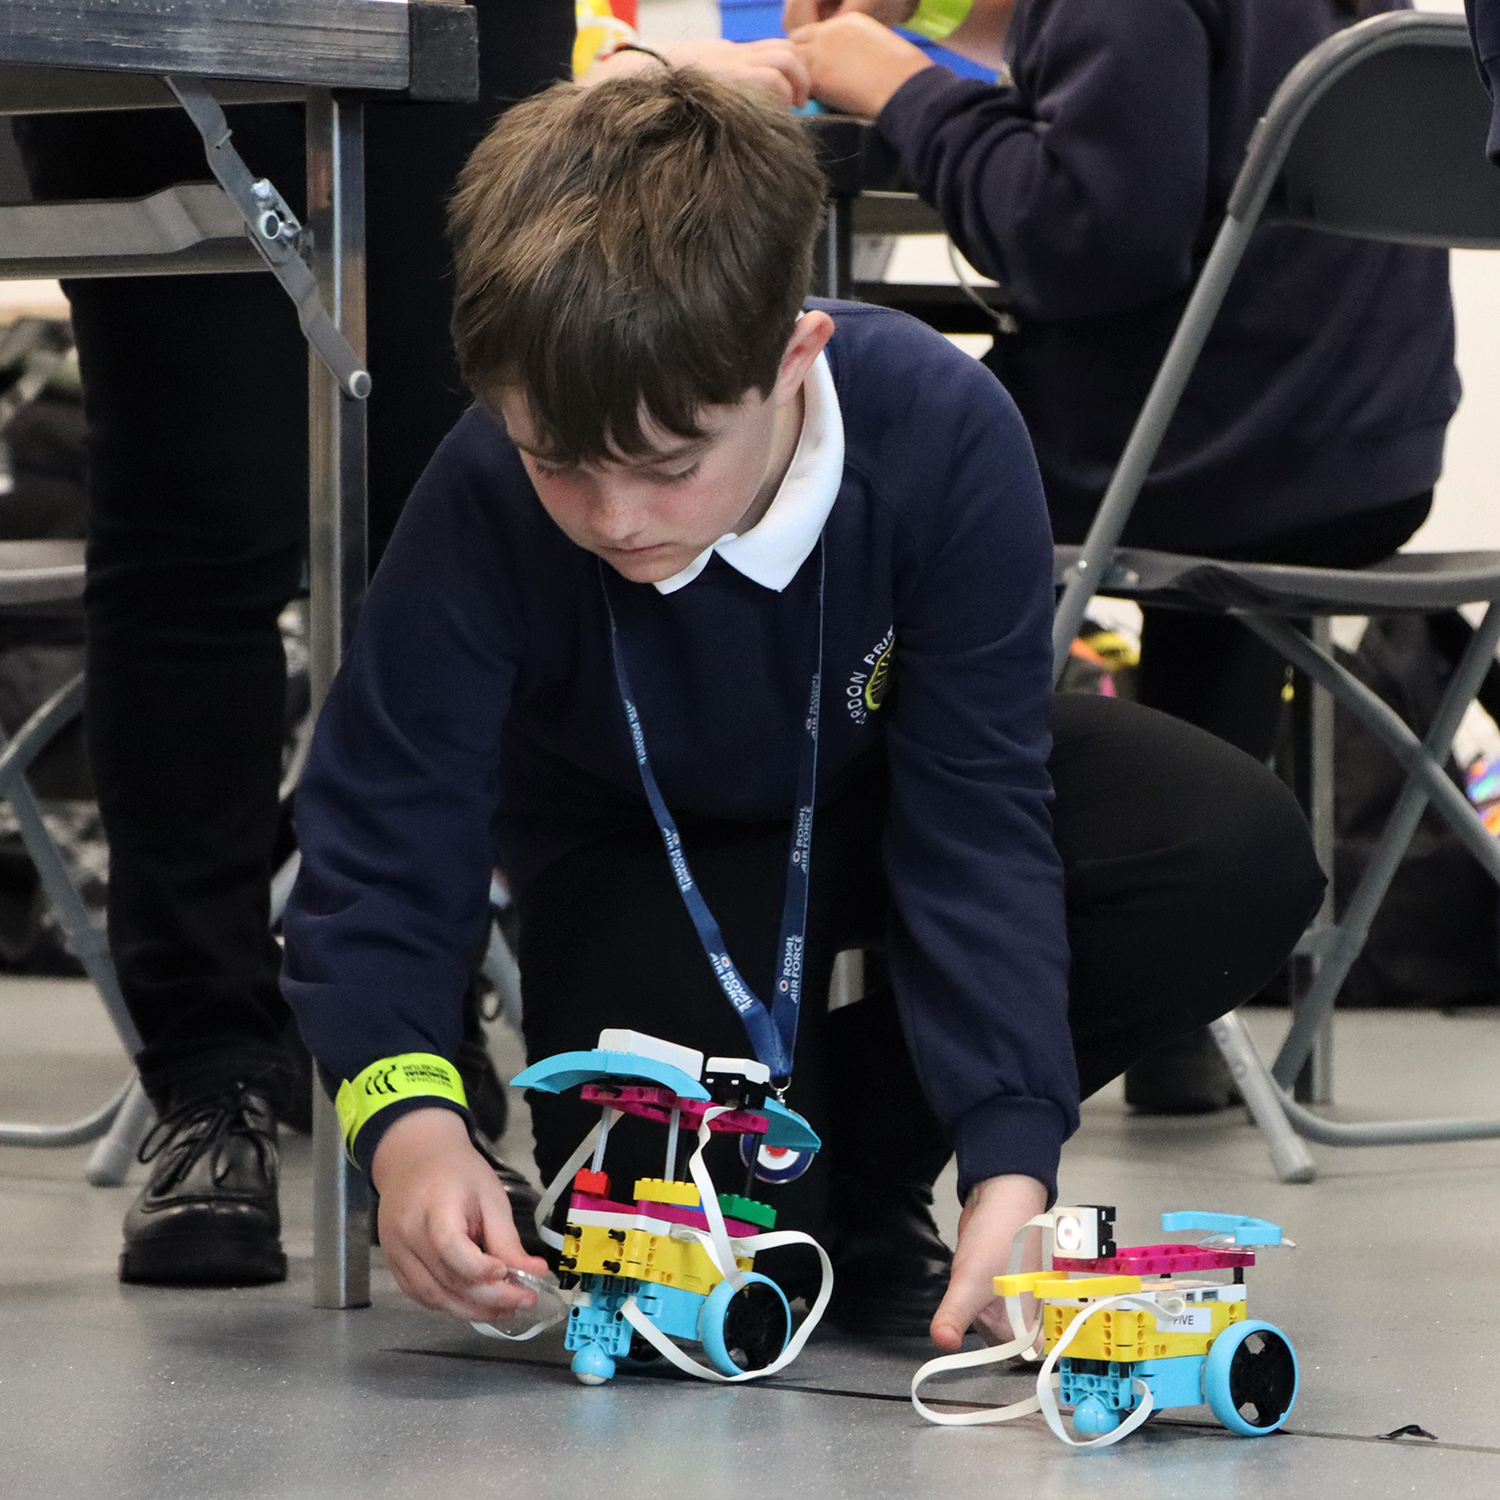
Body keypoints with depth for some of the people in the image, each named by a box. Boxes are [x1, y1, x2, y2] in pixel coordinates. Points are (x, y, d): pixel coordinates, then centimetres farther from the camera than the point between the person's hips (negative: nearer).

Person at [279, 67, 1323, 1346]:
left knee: (1241, 858, -25)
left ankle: (857, 1191, -7)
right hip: (650, 854, -2)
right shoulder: (484, 512, -35)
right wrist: (411, 1127, -49)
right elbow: (377, 864, -30)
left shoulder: (944, 433, -34)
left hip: (885, 793, 2)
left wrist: (1011, 1162, -41)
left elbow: (978, 821, -31)